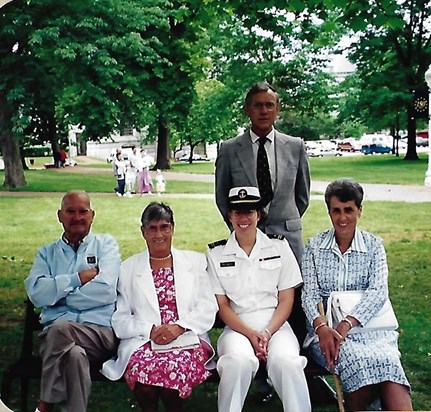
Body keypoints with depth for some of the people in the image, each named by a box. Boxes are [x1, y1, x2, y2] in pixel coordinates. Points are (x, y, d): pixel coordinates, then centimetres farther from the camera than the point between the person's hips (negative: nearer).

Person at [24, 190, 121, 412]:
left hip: (101, 332, -1)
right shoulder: (47, 253, 21)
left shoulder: (105, 244, 13)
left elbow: (105, 290, -6)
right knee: (75, 354, -35)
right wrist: (77, 279, -6)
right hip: (53, 332, 2)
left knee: (59, 330, -34)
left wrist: (57, 293, 0)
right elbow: (36, 293, 1)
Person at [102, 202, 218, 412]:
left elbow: (208, 308, 7)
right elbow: (120, 319, 8)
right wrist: (150, 330, -9)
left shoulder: (195, 261, 16)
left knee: (178, 364, -35)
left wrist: (179, 327, -9)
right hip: (142, 341, 1)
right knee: (143, 366, -34)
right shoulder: (128, 268, 15)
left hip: (187, 339, 0)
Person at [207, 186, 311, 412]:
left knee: (285, 361, -33)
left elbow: (286, 300, 6)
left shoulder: (279, 247, 9)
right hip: (237, 327, 0)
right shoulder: (216, 254, 8)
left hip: (275, 324, 0)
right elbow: (222, 304, 5)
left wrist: (267, 333, -10)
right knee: (238, 362, -34)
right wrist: (250, 334, -11)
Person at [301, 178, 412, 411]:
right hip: (327, 327, 0)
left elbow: (378, 291, -6)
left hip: (368, 325, 1)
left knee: (387, 360, -33)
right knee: (357, 360, -34)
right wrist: (321, 327, -21)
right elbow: (309, 294, 0)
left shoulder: (373, 245, 7)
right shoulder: (315, 246, 8)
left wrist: (346, 325, -22)